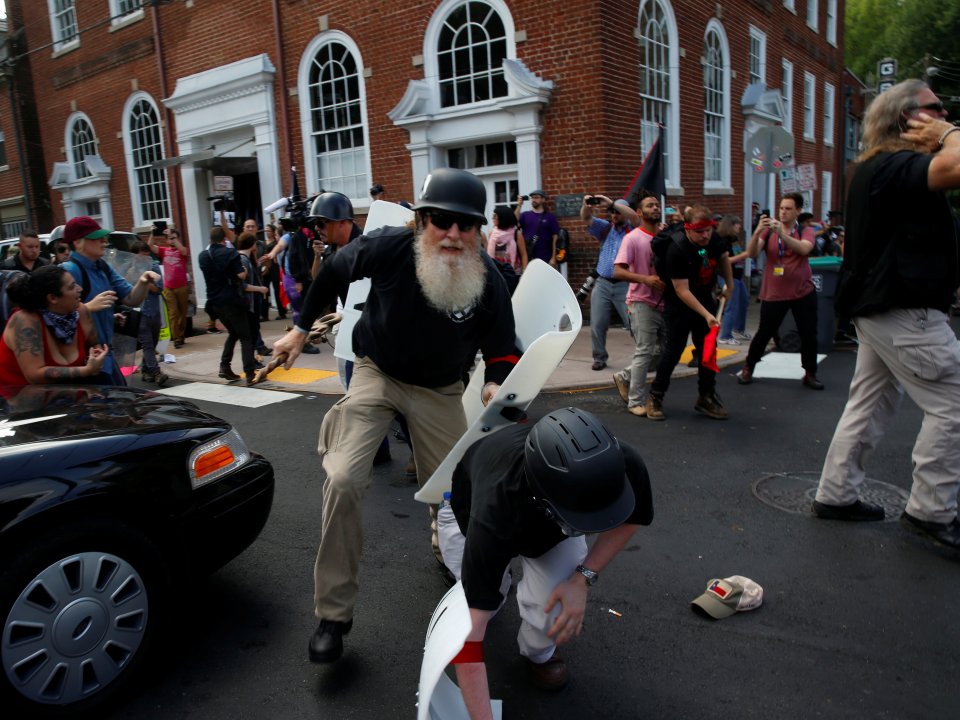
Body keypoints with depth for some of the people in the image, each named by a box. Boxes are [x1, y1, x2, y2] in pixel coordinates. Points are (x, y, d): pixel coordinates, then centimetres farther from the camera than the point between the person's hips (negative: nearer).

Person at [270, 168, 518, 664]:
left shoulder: (489, 282, -20)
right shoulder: (388, 249, -23)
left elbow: (501, 350, -10)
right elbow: (334, 270, -3)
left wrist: (495, 387, -32)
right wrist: (302, 328, 5)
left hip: (438, 388, 2)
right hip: (377, 374, -1)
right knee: (342, 480, -19)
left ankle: (449, 554, 48)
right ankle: (334, 613, -1)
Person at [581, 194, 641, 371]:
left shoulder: (632, 229, 4)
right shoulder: (605, 228, 15)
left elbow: (633, 216, -17)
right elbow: (586, 218, 4)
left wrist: (611, 202, -20)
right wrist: (586, 206, -18)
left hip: (625, 285, -4)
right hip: (602, 284, 4)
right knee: (597, 324, 4)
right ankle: (600, 358, 17)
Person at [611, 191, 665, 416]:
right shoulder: (632, 238, -7)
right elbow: (617, 271, -15)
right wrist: (645, 279, -26)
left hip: (664, 302, 7)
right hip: (642, 302, -7)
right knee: (645, 351, -7)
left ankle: (624, 377, 27)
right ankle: (635, 402, 4)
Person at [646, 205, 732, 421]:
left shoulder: (714, 240, -8)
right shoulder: (676, 250, -28)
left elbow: (723, 258, 18)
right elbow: (682, 291, -27)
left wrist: (729, 286, 19)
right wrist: (706, 315, -30)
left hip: (705, 299, 6)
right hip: (679, 305, -6)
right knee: (673, 350, -3)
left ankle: (706, 397, 18)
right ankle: (655, 397, 11)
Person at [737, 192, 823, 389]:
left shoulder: (806, 231, 1)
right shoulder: (768, 231, 2)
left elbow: (804, 249, -23)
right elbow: (751, 253, -14)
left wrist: (781, 233, -36)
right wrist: (757, 232, -31)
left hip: (803, 292, 1)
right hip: (774, 293, -1)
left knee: (809, 335, 3)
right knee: (763, 334, 2)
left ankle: (810, 374, 17)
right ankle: (748, 369, 18)